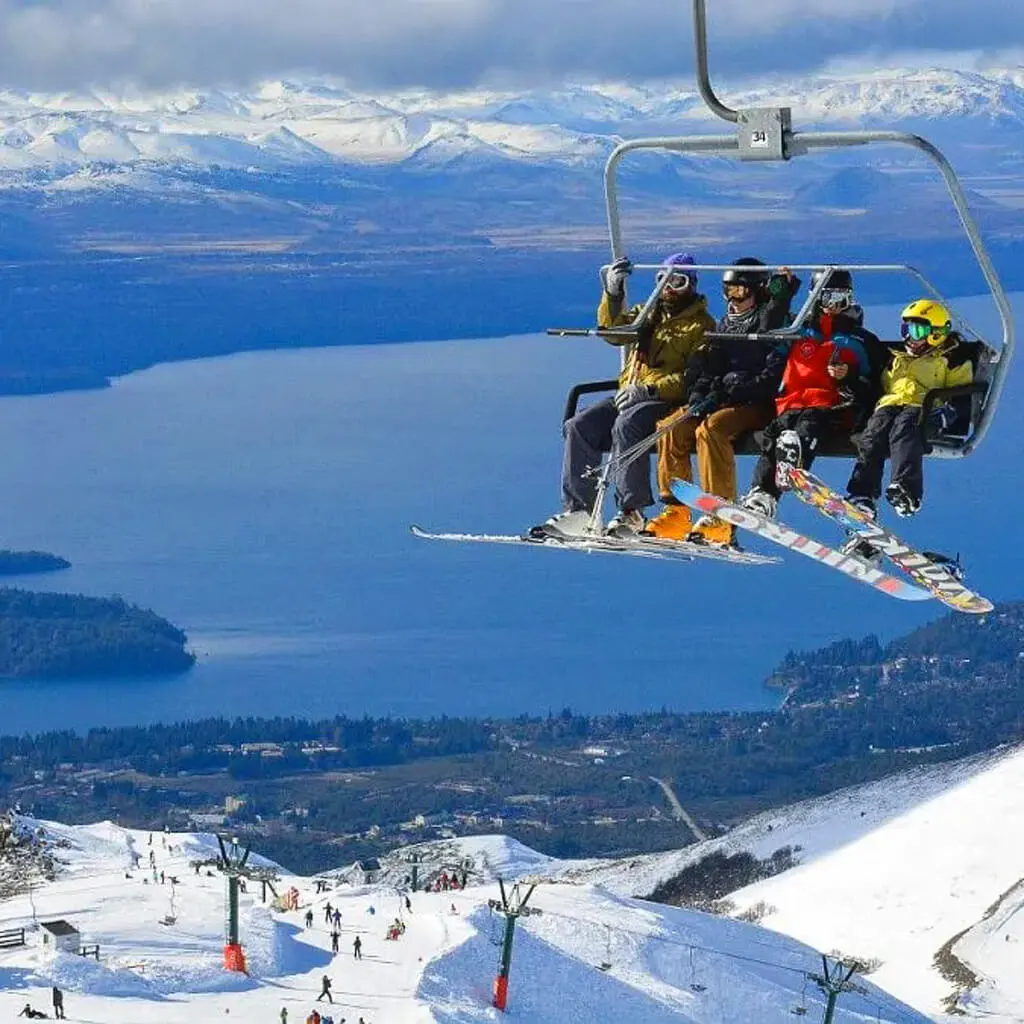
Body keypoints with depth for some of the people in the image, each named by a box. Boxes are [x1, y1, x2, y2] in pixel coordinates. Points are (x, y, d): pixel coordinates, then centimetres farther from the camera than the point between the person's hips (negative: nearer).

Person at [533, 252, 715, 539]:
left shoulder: (700, 325, 2)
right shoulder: (649, 314, 22)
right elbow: (613, 328, 6)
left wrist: (649, 389, -22)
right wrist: (613, 294, -11)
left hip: (666, 400, -7)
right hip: (629, 396, 7)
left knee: (626, 426, -35)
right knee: (579, 426, -14)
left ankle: (631, 513, -34)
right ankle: (578, 510, -15)